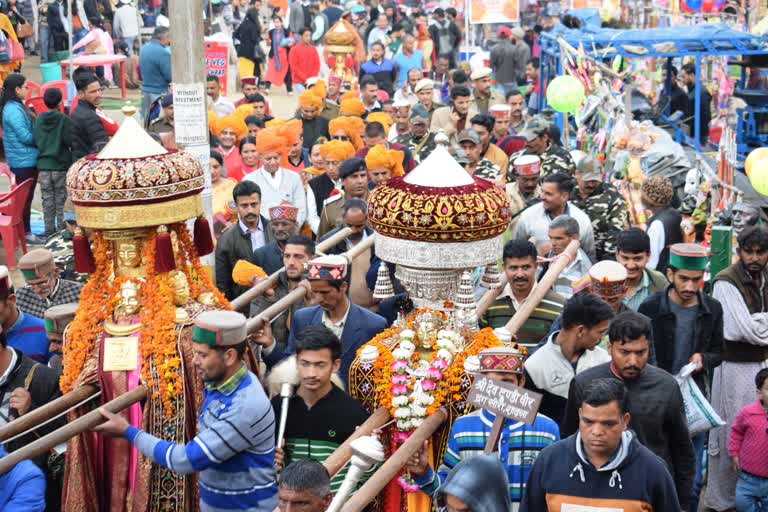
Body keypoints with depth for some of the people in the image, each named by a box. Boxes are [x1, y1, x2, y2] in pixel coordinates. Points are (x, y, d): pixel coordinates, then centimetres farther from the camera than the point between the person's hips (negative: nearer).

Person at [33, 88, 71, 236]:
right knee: (61, 201, 4)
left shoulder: (39, 120, 3)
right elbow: (70, 141, -12)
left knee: (47, 201, 8)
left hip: (43, 165, 3)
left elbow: (35, 141, 5)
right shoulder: (64, 119, -9)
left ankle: (49, 231, 11)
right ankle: (62, 229, 6)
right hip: (61, 165, -3)